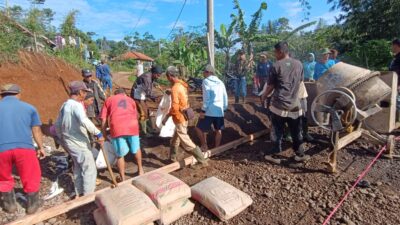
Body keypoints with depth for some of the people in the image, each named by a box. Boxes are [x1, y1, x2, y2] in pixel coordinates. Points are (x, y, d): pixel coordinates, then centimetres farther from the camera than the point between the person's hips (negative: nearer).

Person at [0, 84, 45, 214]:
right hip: (24, 147, -1)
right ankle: (32, 205, 26)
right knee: (31, 178, 14)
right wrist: (40, 147, 20)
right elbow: (36, 130, 11)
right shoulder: (29, 108, 11)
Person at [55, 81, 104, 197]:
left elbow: (58, 125, 17)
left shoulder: (64, 105, 9)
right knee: (90, 169, 2)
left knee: (78, 167, 23)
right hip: (79, 142, -9)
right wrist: (98, 133, -34)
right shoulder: (76, 105, -19)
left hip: (68, 142, 10)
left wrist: (62, 139, 28)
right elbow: (84, 121, -39)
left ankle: (79, 194, 34)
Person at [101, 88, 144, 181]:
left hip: (117, 129, -1)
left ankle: (122, 178, 25)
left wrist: (104, 134, 20)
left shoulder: (109, 100, 21)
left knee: (120, 155, 13)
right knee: (136, 149, 25)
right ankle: (140, 170, 39)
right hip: (132, 127, 2)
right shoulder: (130, 100, 26)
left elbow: (104, 120, 12)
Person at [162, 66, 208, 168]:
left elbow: (174, 107, -25)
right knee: (175, 140, 23)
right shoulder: (182, 85, 6)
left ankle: (202, 161, 5)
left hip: (179, 118, -9)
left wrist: (166, 117, -12)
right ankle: (173, 158, 38)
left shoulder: (175, 88, -21)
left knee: (186, 142, -1)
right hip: (183, 116, 9)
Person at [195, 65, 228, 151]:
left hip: (209, 111, -6)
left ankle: (204, 146, 14)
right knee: (218, 130, 17)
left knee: (199, 128, 9)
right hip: (220, 111, 7)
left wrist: (203, 110, -12)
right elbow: (225, 97, 13)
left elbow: (206, 98, -15)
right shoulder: (220, 82, 13)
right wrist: (224, 108, 21)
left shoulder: (206, 81, -6)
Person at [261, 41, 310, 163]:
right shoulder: (299, 64, 6)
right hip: (295, 105, 4)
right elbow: (300, 81, 16)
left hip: (279, 104, -3)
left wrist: (264, 96, 13)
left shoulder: (276, 65, -8)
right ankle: (300, 154, 25)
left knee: (277, 132, 7)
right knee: (296, 132, 15)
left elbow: (271, 85, -4)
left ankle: (275, 155, 16)